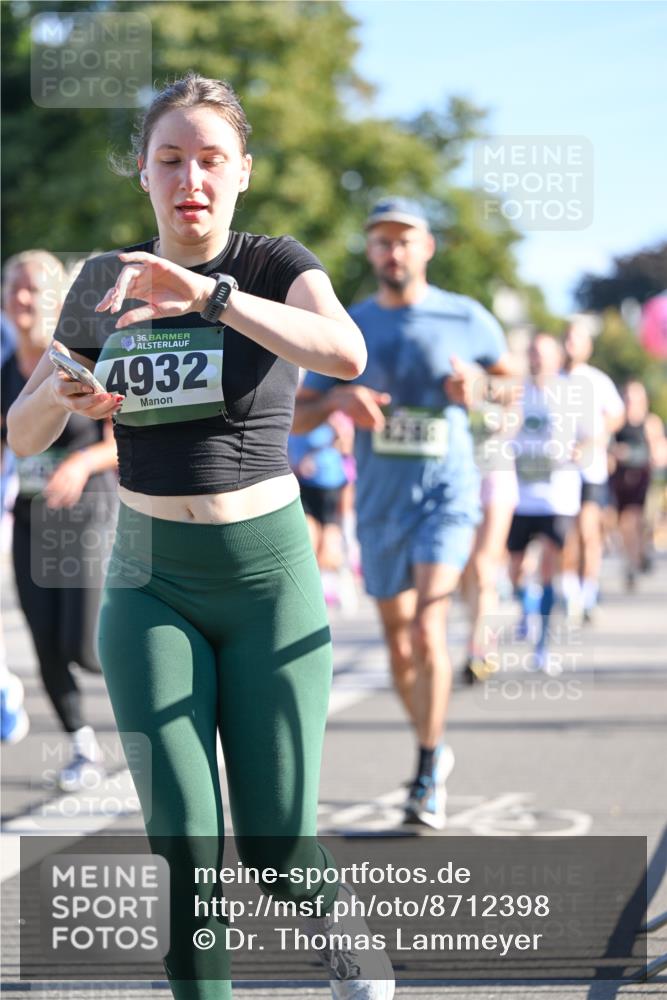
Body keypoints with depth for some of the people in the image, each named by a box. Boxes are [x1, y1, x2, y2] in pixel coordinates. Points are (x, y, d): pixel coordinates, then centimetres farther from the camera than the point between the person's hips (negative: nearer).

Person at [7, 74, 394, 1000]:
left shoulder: (276, 265, -6)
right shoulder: (104, 282, 5)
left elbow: (346, 351, -29)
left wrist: (208, 295, -41)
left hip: (270, 581, -2)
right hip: (150, 585, 2)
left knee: (276, 848, -1)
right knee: (184, 844, -7)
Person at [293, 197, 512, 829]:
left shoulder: (465, 319, -1)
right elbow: (295, 418, 6)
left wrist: (476, 386, -8)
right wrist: (337, 399, -16)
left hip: (445, 495, -3)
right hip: (378, 504, 3)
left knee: (428, 630, -20)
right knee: (399, 646, 11)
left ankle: (428, 777, -12)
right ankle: (435, 747, 34)